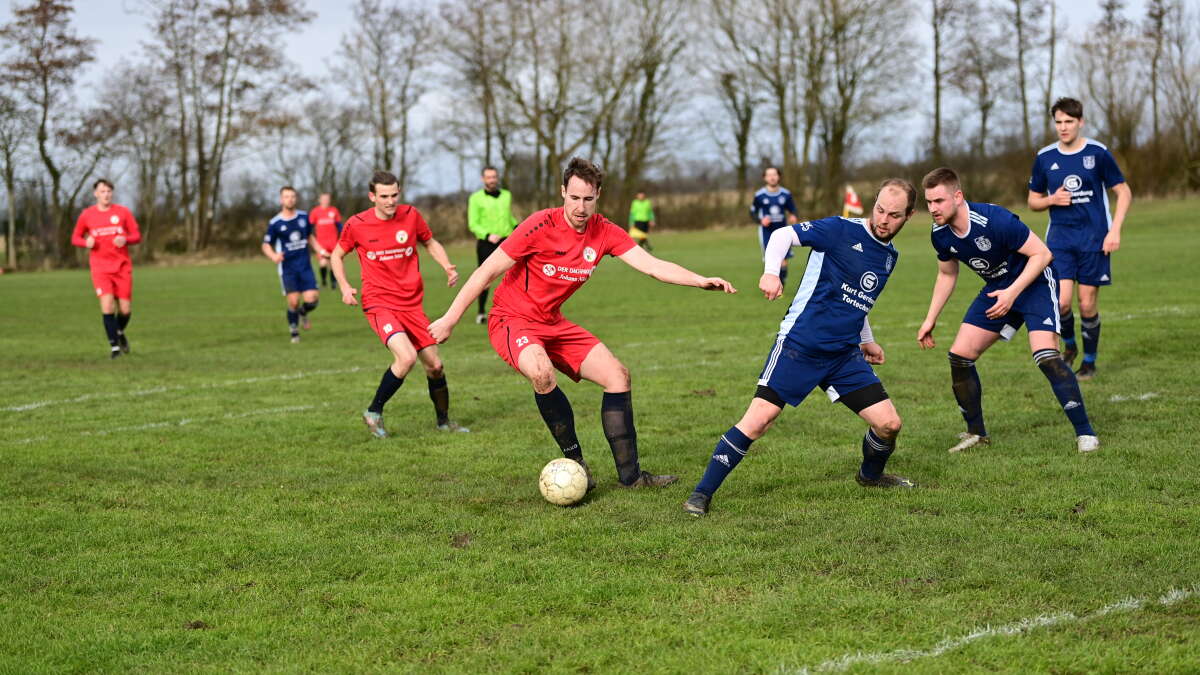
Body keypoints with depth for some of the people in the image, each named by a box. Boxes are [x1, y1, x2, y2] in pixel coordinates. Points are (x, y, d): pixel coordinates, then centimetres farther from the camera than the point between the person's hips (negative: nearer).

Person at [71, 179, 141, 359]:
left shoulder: (123, 212, 2)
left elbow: (137, 235, 5)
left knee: (125, 309, 0)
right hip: (100, 267, -1)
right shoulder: (86, 215, 3)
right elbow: (75, 237, 12)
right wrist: (86, 242, -10)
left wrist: (125, 239, -17)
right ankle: (114, 345, -5)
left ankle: (120, 332, 34)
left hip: (122, 266, 1)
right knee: (107, 306, -17)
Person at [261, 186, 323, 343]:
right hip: (287, 269, -3)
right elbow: (266, 245, 1)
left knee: (312, 300, -8)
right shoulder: (275, 223, -5)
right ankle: (294, 333, 12)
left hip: (305, 266, 3)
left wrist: (320, 250, 7)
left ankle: (303, 313, 28)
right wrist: (273, 256, -20)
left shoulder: (303, 217, 5)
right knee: (293, 301, -9)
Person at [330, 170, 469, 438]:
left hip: (412, 304, 4)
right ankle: (374, 413, -5)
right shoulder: (356, 225, -7)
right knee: (407, 356, -25)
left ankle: (443, 420, 29)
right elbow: (337, 255, 9)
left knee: (434, 365, 5)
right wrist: (344, 286, -7)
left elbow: (430, 243, 17)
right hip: (379, 304, -4)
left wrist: (448, 267, 0)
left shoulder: (411, 215, -1)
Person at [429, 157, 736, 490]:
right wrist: (449, 320, -15)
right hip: (512, 321, -7)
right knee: (542, 374, -36)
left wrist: (701, 281, -23)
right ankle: (574, 459, -15)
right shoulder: (541, 226, -22)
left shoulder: (604, 232, -5)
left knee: (618, 375, -1)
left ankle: (630, 474, 8)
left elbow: (652, 265, -8)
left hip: (554, 323, 7)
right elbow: (487, 271, -17)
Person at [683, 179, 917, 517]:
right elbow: (783, 235, -14)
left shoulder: (890, 257, 13)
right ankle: (702, 493, -5)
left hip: (845, 355, 6)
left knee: (889, 423, 1)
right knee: (758, 419, -15)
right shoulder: (843, 229, -8)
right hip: (799, 345, -6)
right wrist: (771, 271, -31)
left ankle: (870, 474, 33)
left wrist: (866, 340, 33)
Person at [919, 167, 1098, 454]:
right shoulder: (940, 234, -9)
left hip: (1034, 283, -7)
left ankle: (1085, 433, -14)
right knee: (959, 356, -2)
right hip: (996, 290, 7)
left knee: (1046, 355, -24)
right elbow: (947, 274, 11)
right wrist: (930, 320, 9)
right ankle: (976, 433, 15)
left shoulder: (996, 220, -30)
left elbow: (1041, 254, -23)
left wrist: (1012, 293, -31)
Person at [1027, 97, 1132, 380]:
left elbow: (1124, 192, 3)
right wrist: (1052, 200, -9)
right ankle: (1069, 346, 18)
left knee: (1088, 305, 0)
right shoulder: (1045, 157, 4)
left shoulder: (1098, 153, -3)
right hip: (1059, 239, 1)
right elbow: (1033, 200, 14)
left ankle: (1090, 361, 19)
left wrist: (1115, 231, -8)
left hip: (1094, 239, -1)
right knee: (1061, 302, -12)